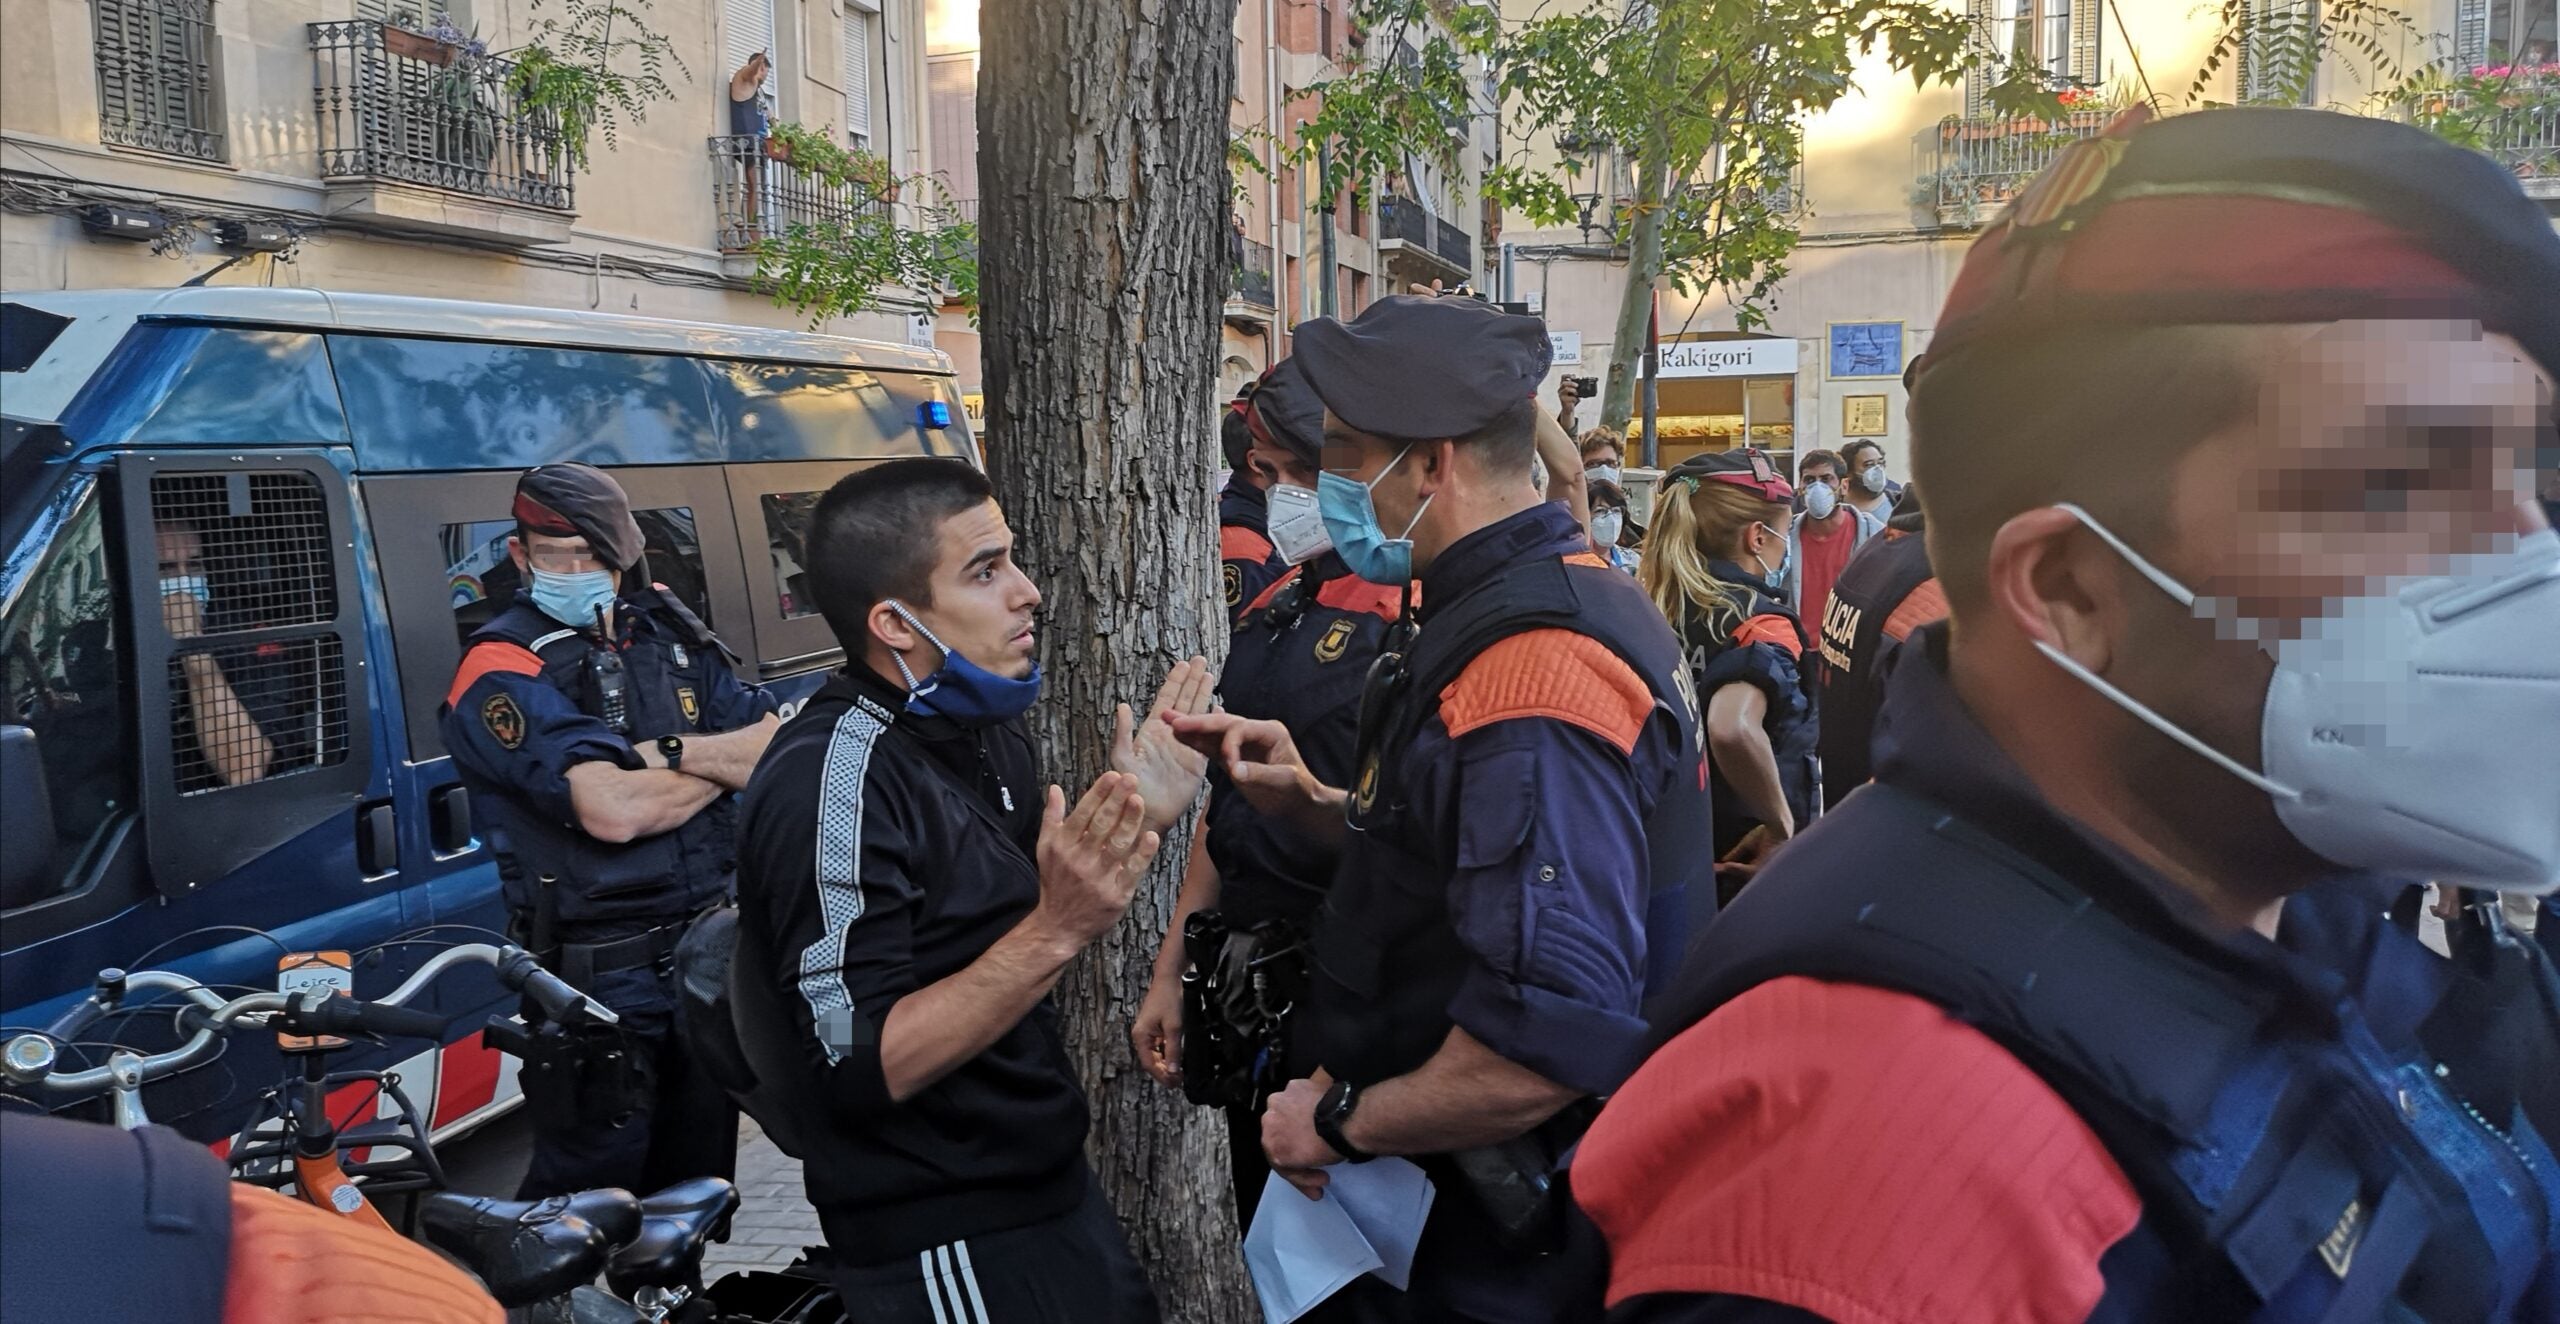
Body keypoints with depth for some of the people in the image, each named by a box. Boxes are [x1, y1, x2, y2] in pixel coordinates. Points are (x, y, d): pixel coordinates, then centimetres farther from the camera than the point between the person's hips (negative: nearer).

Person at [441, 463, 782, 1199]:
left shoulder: (670, 636, 7)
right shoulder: (503, 671, -11)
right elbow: (614, 811, -24)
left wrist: (672, 751, -17)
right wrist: (725, 761, -9)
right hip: (602, 979, -6)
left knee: (697, 1182, 19)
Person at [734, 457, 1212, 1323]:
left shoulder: (980, 729, 4)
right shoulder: (832, 782, -23)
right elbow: (857, 1067, -27)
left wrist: (1133, 819, -1)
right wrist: (1057, 930, -34)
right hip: (942, 1242, -8)